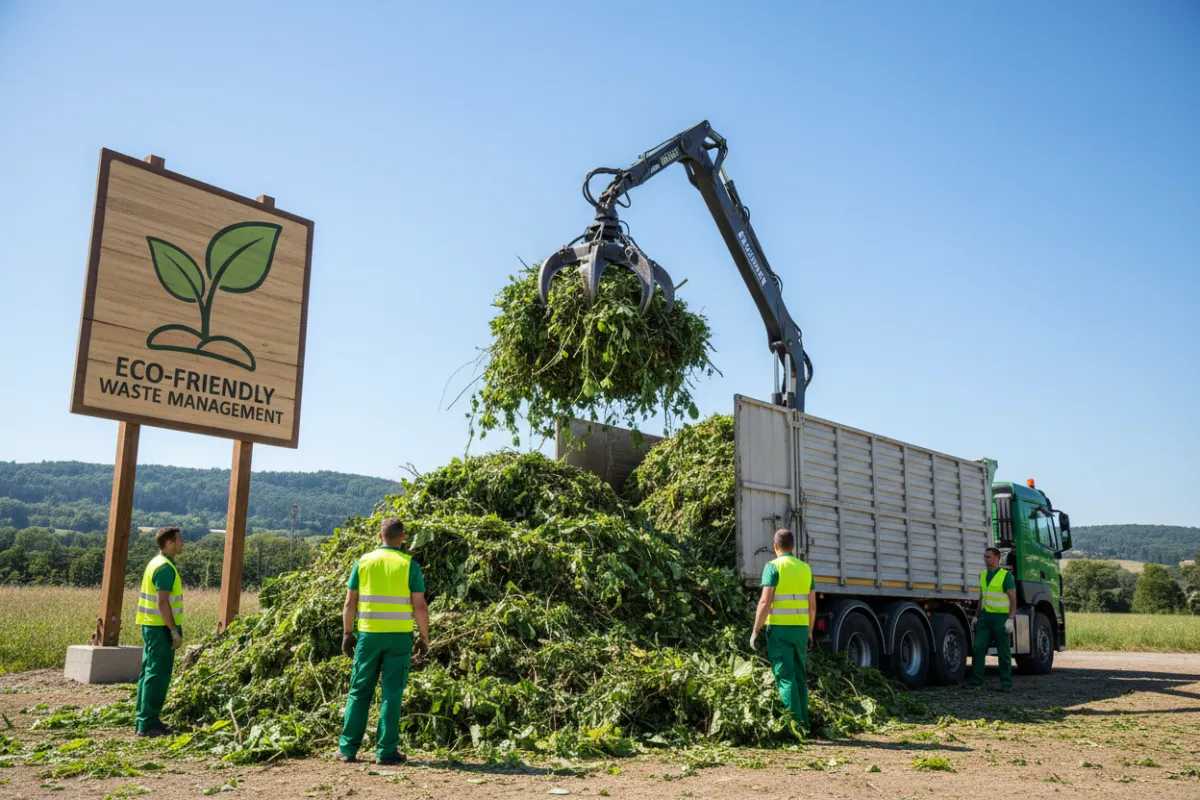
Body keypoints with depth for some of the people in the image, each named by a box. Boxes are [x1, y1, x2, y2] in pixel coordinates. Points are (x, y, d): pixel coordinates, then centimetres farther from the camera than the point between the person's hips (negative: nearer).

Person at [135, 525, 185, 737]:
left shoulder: (155, 563, 14)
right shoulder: (165, 567, -17)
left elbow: (141, 595, 21)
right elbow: (162, 603, -22)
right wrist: (174, 631, -19)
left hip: (151, 626, 10)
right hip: (161, 628, -10)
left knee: (149, 673, 14)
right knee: (157, 675, -6)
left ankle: (143, 721, 20)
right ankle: (148, 724, -2)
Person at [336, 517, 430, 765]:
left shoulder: (363, 562, 2)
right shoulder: (410, 566, -4)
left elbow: (350, 602, 2)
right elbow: (420, 606, -7)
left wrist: (347, 633, 10)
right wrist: (425, 638, 3)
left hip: (369, 634, 2)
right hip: (399, 636, -2)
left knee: (359, 691, 11)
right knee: (392, 693, 3)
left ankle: (348, 748, 13)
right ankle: (386, 751, 4)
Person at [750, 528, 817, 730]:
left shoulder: (773, 567, -7)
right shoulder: (805, 568, 10)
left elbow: (765, 602, -14)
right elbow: (812, 605, 11)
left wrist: (755, 631, -9)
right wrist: (809, 631, 22)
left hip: (779, 628, -5)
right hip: (800, 628, 5)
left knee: (785, 677, -4)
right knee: (799, 677, 14)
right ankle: (803, 722, 17)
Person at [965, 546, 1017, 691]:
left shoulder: (1006, 575, -8)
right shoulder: (983, 574, 12)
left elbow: (1013, 599, -10)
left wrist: (1010, 619, -17)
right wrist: (976, 616, 18)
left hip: (1001, 617, -6)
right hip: (985, 616, 6)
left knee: (1004, 652, 2)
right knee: (978, 648, -2)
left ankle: (1006, 683, 10)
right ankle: (976, 679, 3)